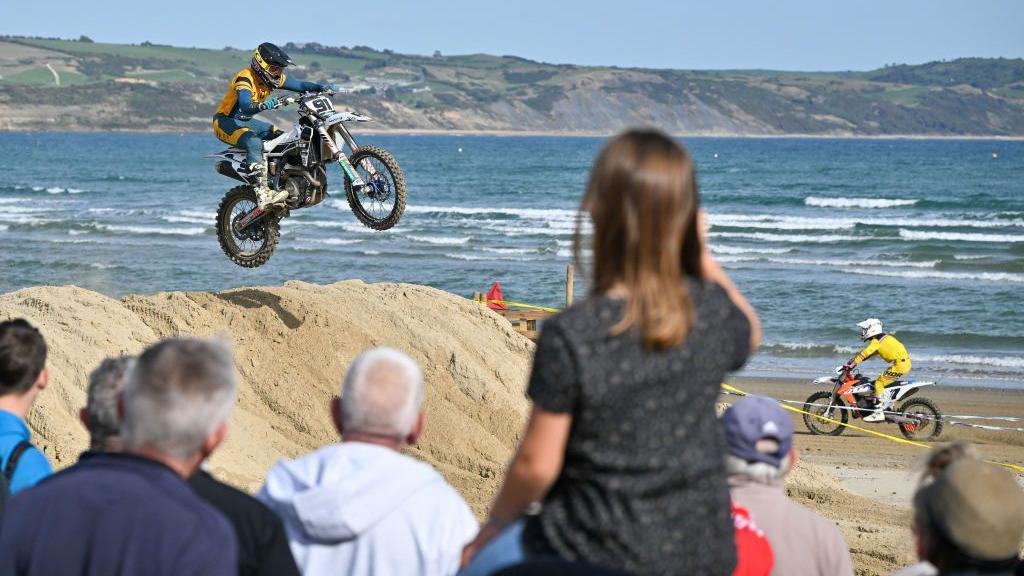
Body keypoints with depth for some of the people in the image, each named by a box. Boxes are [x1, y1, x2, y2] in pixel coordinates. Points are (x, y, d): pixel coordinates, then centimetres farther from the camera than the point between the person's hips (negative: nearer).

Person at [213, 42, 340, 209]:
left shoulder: (272, 77, 1)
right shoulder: (245, 78, -25)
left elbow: (299, 85, 5)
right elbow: (246, 106, -40)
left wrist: (323, 87, -9)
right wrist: (264, 105, -59)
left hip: (245, 121, 10)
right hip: (225, 121, -10)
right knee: (254, 142, -35)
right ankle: (263, 193, -44)